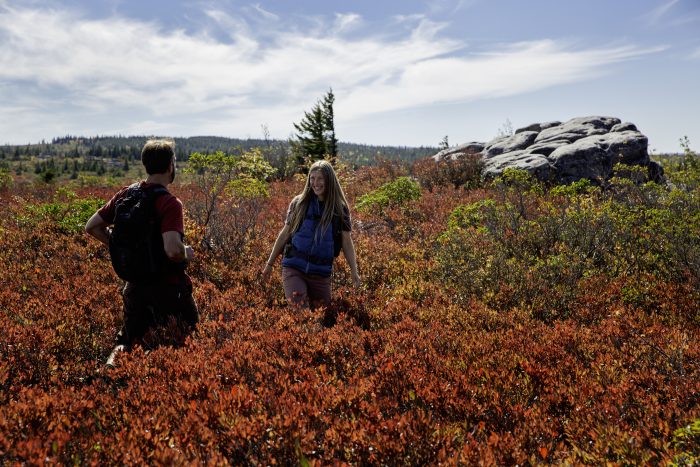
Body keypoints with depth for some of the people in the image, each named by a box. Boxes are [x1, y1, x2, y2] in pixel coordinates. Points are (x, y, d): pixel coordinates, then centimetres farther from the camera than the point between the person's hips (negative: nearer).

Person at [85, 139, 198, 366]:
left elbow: (91, 227, 10)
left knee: (128, 339, 21)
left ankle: (114, 359, -3)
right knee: (191, 339, 16)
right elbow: (173, 250, -32)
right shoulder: (170, 203, -19)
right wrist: (187, 253, -11)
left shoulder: (125, 194, 1)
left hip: (135, 286, 5)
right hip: (169, 288, -5)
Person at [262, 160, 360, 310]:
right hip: (294, 268, -1)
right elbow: (284, 234, 8)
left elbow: (347, 242, 4)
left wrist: (354, 272, -3)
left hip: (322, 273, 1)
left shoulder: (340, 209, 1)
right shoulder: (299, 203, 2)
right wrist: (269, 263, 10)